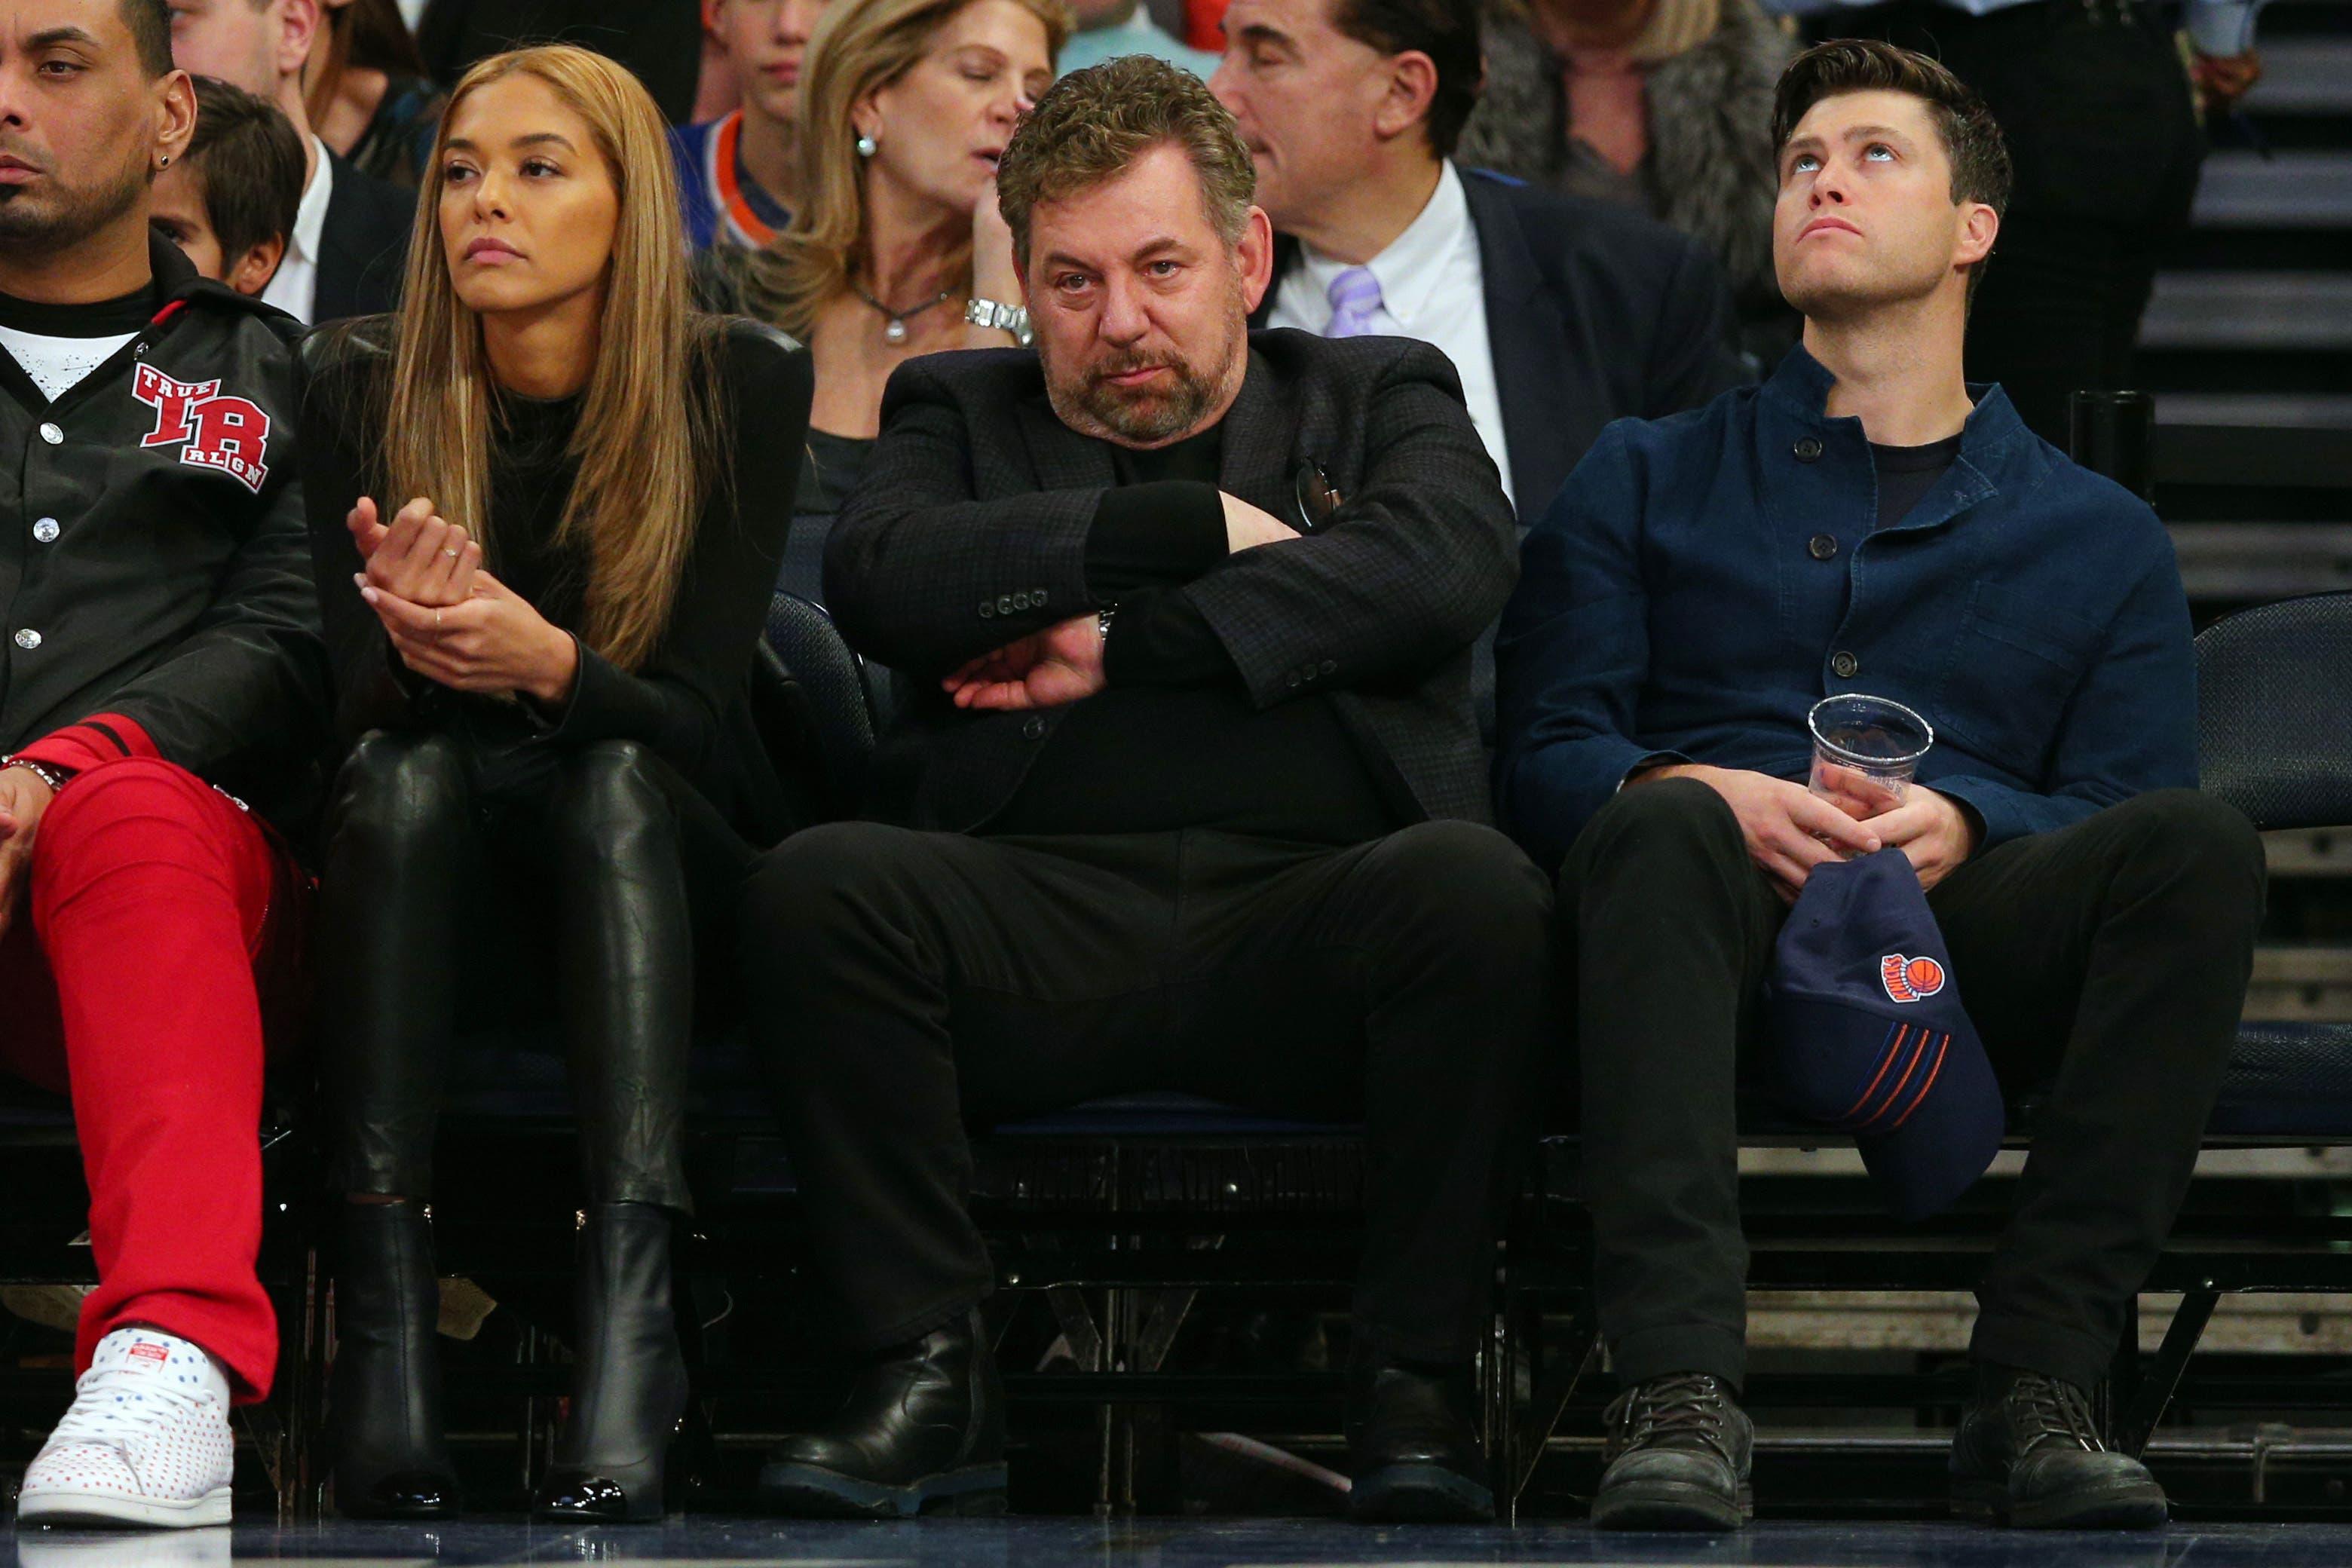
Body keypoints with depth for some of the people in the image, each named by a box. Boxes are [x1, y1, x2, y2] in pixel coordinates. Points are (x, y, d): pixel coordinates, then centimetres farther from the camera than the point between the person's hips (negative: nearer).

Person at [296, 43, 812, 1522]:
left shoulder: (738, 384, -8)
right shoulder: (362, 385, -5)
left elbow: (693, 714, -15)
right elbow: (357, 705, -10)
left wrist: (546, 664, -37)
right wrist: (414, 653, -35)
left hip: (666, 875, -1)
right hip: (434, 899, 1)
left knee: (608, 780, -33)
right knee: (404, 773, -31)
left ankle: (631, 1313, -50)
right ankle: (384, 1321, -44)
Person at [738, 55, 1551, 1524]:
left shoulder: (1382, 398, 22)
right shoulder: (960, 411, 25)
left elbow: (1446, 567, -2)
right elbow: (880, 577, 1)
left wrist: (1124, 646, -4)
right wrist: (1192, 531, 0)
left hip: (1304, 910, -1)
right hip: (1036, 915, 1)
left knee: (1476, 883, -33)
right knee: (816, 885, -29)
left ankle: (1415, 1386, -21)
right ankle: (930, 1376, -20)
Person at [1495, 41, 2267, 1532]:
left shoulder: (2099, 539, 24)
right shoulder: (1648, 481, 24)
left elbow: (2125, 811, 9)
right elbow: (1547, 752, 10)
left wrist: (1959, 823, -14)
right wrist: (1709, 795, -14)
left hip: (1966, 944, 1)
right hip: (1727, 929, 0)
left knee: (2201, 844, -29)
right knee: (1663, 830, -36)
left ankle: (2038, 1390, -34)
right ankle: (1680, 1398, -48)